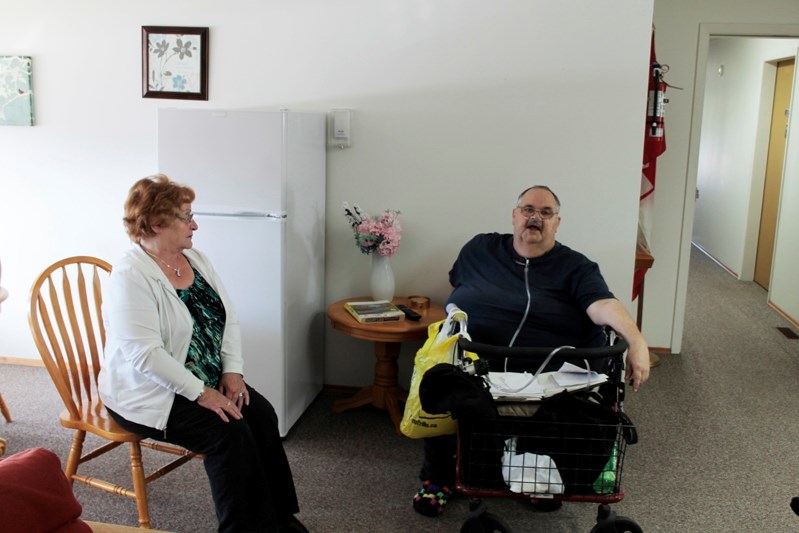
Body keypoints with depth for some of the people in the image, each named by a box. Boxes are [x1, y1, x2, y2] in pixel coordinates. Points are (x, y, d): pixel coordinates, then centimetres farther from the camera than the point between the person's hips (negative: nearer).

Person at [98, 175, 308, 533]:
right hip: (148, 393, -7)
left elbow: (229, 318, 7)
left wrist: (232, 372, -7)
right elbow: (144, 355, -26)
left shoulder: (194, 259, 6)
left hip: (208, 381, 7)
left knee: (261, 414, -12)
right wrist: (201, 393, -24)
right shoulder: (130, 276, -19)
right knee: (229, 432, -23)